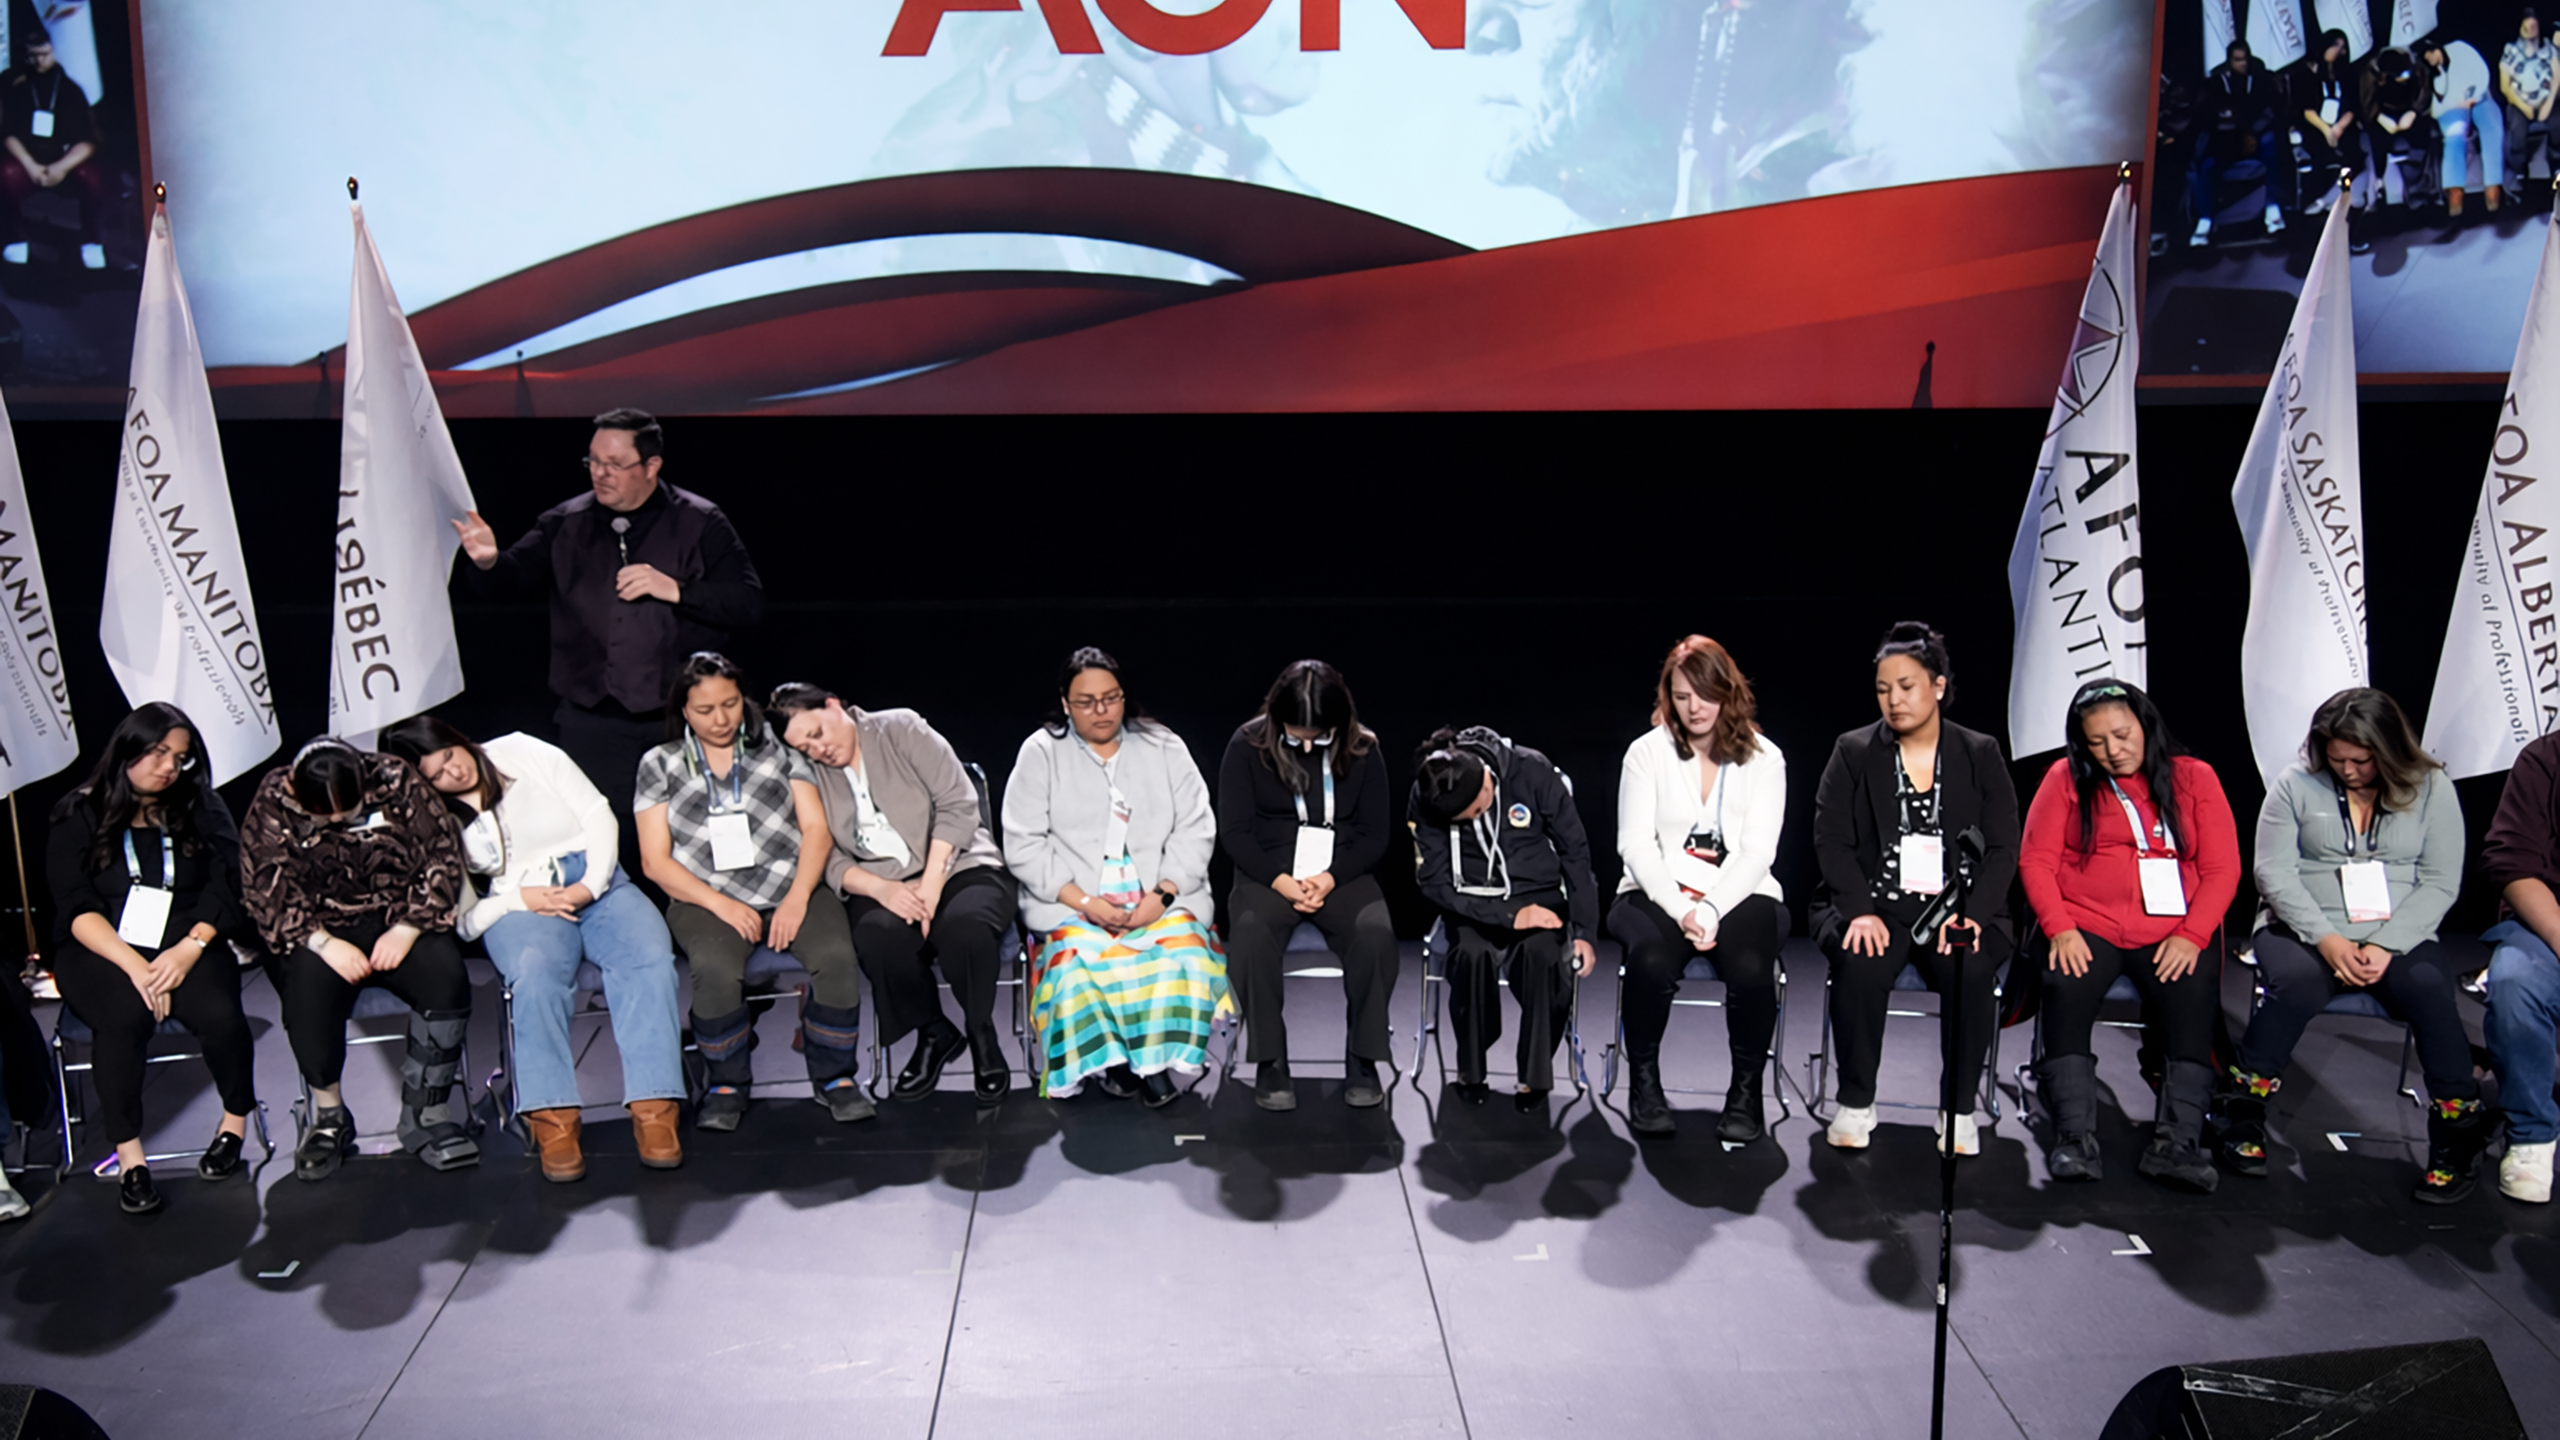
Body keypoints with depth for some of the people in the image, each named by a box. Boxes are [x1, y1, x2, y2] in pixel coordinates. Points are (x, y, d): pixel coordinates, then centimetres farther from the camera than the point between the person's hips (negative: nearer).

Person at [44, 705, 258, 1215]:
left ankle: (236, 1118, -2)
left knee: (219, 1012, -30)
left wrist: (189, 948, -18)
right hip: (101, 949, -1)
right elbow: (77, 908, -5)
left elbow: (225, 890, 1)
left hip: (185, 942, 1)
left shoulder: (202, 810, 11)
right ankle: (128, 1155, -22)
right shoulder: (79, 816, 5)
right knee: (124, 1017, -34)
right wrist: (133, 965, -21)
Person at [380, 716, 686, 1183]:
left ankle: (654, 1109, -39)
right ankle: (552, 1119, -41)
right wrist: (521, 899, -14)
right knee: (536, 971, -38)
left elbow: (598, 817, 5)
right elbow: (463, 920, 2)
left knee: (650, 958, -31)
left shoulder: (525, 754, 5)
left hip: (598, 885, 1)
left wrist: (590, 886, -9)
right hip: (518, 904, -1)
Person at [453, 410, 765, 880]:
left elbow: (749, 606, -4)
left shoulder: (700, 524, 2)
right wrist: (487, 563, -24)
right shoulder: (564, 524, 9)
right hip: (593, 722, 2)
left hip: (679, 720, -2)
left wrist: (674, 590, -15)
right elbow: (513, 578, -1)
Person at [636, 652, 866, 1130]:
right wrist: (720, 905, -11)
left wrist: (797, 899, -11)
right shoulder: (660, 765, 9)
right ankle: (727, 1085, -10)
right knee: (716, 970, -34)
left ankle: (835, 1076, -7)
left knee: (836, 956, -29)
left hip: (791, 889, 1)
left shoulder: (778, 748, 10)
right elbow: (655, 861, 3)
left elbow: (816, 829, 5)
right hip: (706, 899, -1)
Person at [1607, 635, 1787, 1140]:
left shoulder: (1764, 758, 5)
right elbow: (1636, 844, -2)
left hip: (1739, 895, 0)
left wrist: (1710, 910, -18)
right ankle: (1644, 1081, -10)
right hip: (1658, 893, 0)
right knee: (1652, 959, -33)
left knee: (1751, 968, -32)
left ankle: (1746, 1090, -10)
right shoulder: (1647, 752, 5)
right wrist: (1681, 909, -16)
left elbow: (1758, 851, -4)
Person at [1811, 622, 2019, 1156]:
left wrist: (1972, 913, -15)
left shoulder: (1981, 754, 8)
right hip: (1874, 905, 0)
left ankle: (1960, 1109, -14)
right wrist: (1860, 910, -17)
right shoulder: (1852, 752, 7)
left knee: (1971, 969, -32)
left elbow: (2003, 847, 1)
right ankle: (1855, 1105, -15)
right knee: (1859, 965, -33)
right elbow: (1831, 840, -1)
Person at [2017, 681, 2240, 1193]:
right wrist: (2060, 929, -10)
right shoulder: (2066, 778, 11)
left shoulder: (2194, 778, 11)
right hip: (2086, 926, 0)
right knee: (2064, 992, -30)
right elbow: (2036, 860, 4)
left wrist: (2192, 936, -9)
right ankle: (2075, 1139, -32)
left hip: (2172, 934, 1)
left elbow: (2222, 868, 5)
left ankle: (2178, 1141, -30)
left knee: (2196, 999, -29)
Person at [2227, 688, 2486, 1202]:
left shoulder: (2431, 789, 5)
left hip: (2398, 940, 1)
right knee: (2296, 982, -34)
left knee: (2430, 991, -31)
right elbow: (2274, 870, -2)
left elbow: (2440, 882, -1)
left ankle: (2457, 1137, -17)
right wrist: (2326, 938, -16)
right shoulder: (2296, 784, 3)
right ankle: (2244, 1116, -21)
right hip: (2303, 932, -1)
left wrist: (2387, 946, -15)